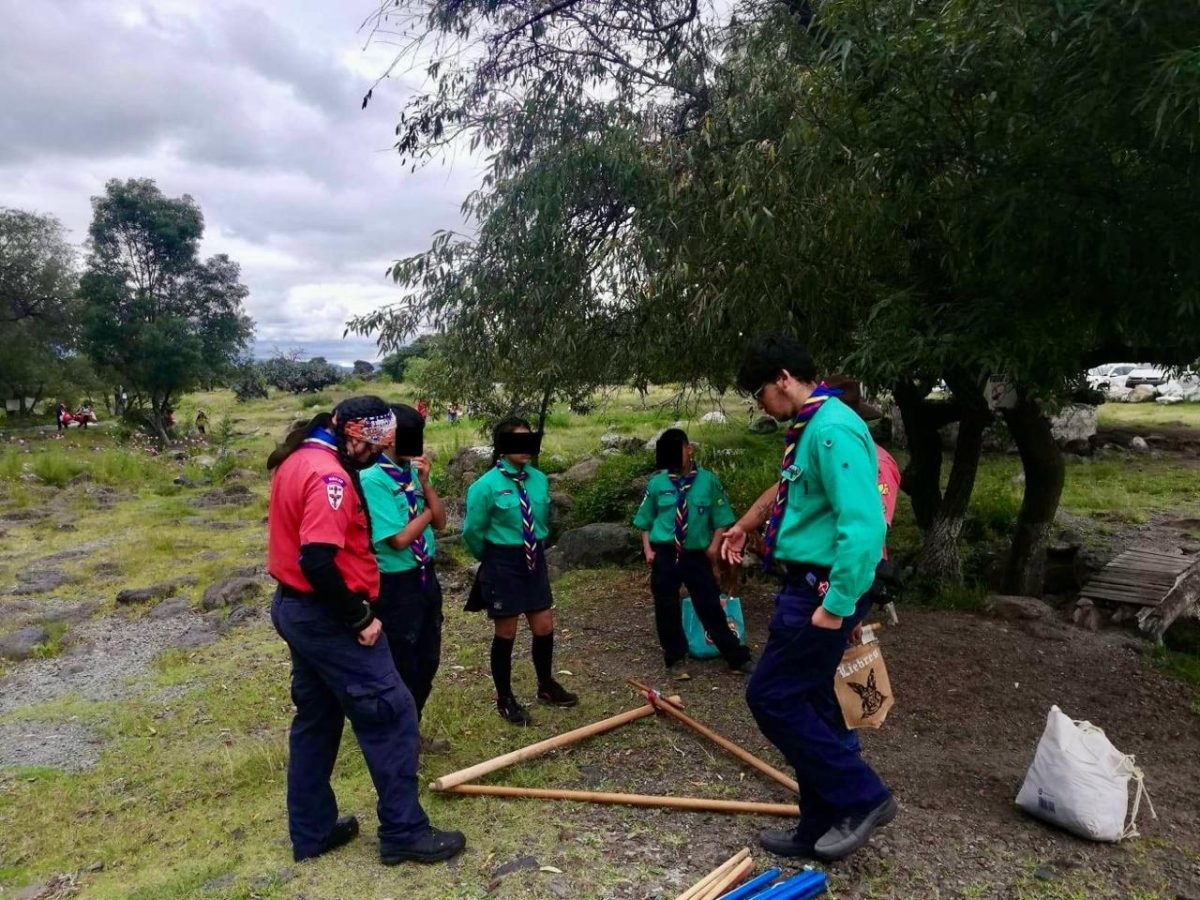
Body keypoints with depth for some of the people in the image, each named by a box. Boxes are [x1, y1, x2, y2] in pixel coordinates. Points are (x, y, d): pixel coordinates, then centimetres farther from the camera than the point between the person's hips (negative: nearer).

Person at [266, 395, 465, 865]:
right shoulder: (328, 474, -23)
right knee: (391, 713, 0)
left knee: (316, 718, 19)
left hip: (296, 608, 10)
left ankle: (312, 830, 32)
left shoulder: (297, 458, 8)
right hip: (328, 617, -10)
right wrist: (360, 619, -20)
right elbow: (318, 562, -30)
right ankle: (404, 831, 12)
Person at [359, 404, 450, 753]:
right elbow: (399, 538, -23)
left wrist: (425, 482, -11)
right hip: (396, 584, -8)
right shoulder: (372, 479, -20)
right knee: (401, 667, 7)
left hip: (425, 576, 8)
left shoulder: (413, 471, 3)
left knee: (427, 660, 19)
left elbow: (440, 522, 1)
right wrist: (427, 512, -8)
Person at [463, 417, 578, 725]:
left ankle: (546, 686, 38)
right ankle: (505, 699, 27)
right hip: (503, 564, -5)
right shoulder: (486, 485, -16)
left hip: (534, 561, 5)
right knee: (506, 634, 7)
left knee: (544, 628, 13)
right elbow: (472, 533, -7)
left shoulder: (539, 479, -1)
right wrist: (492, 560, 7)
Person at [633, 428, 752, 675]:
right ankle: (675, 657, 28)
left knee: (710, 606, 4)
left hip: (696, 555, -1)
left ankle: (737, 656, 19)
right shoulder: (657, 483, -3)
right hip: (665, 555, 1)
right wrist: (648, 550, 0)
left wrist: (714, 545, -6)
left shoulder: (707, 480, -4)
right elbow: (646, 521, 8)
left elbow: (721, 518, 4)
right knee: (666, 608, 9)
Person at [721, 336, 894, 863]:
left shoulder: (833, 429, -20)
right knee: (807, 702, 15)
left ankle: (861, 798, 11)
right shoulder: (808, 428, 13)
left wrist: (836, 605, -23)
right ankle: (821, 828, 27)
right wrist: (745, 525, 39)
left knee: (771, 696, -3)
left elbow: (863, 526, -27)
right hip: (806, 583, 10)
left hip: (823, 589, -10)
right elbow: (787, 487, 31)